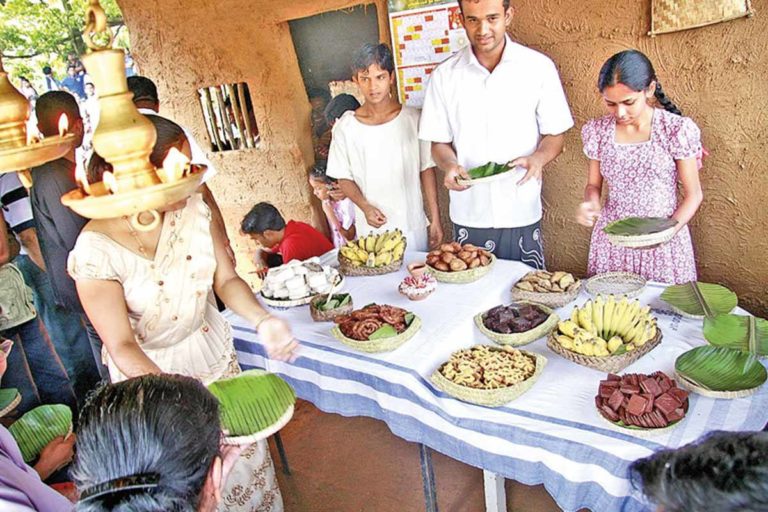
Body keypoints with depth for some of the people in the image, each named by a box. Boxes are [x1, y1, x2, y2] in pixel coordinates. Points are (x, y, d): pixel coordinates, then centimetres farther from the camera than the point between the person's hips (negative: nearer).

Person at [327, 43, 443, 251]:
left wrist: (435, 219, 0)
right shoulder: (345, 128, -2)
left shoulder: (412, 118, -2)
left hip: (413, 226, 0)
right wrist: (365, 207, -14)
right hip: (371, 229, 0)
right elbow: (344, 178, 4)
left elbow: (426, 170, 2)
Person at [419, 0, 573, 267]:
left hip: (522, 214, 0)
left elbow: (555, 134, 4)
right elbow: (439, 142, 6)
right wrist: (449, 165, -15)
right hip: (467, 215, 1)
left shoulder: (539, 67, -2)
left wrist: (538, 158, -17)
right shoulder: (444, 75, 1)